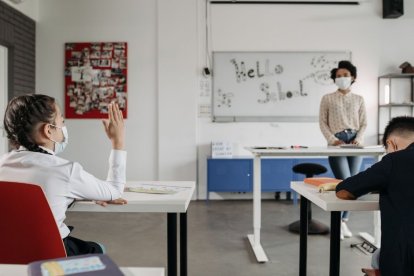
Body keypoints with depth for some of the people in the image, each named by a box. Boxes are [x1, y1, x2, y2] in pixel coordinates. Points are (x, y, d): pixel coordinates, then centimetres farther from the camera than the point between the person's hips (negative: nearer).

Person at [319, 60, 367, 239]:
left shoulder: (359, 99, 13)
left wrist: (358, 138, -9)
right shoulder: (327, 99, 7)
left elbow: (364, 124, 10)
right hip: (337, 143, -3)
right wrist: (332, 139, -13)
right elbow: (322, 122, 2)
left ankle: (343, 222, 14)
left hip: (355, 143, 3)